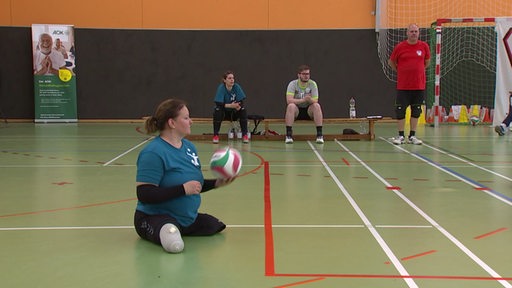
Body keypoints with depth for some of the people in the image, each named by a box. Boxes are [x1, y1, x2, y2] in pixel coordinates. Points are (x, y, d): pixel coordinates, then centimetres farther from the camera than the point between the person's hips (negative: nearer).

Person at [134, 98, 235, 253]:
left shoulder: (189, 146, 9)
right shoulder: (153, 153, -19)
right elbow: (144, 195, -25)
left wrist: (217, 183, 2)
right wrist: (183, 189, -26)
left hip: (188, 218, 9)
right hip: (155, 217, -9)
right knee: (175, 244, -37)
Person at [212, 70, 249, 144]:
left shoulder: (237, 87, -13)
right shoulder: (221, 88, -19)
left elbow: (241, 102, -13)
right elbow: (218, 104, -26)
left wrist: (238, 106, -38)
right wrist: (230, 105, -40)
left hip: (234, 113, 2)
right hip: (224, 113, -2)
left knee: (243, 110, -25)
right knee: (217, 110, -32)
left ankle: (245, 135, -17)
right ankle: (215, 135, -23)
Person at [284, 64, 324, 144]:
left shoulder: (313, 84, -6)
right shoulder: (293, 84, -10)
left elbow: (315, 101, -14)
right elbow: (289, 100, -23)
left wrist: (310, 100, -38)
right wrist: (303, 100, -35)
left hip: (309, 111, 1)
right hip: (296, 111, -1)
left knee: (317, 106, -29)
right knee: (291, 106, -34)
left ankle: (319, 135, -28)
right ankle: (288, 135, -32)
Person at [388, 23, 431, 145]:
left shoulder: (424, 46, 2)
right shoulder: (400, 47, -3)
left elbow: (427, 61, 18)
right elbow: (391, 62, 9)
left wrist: (418, 71, 12)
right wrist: (400, 71, 8)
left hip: (419, 86, 2)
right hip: (403, 86, -2)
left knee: (416, 112, 7)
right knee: (400, 111, 0)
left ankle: (412, 136, 15)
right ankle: (401, 136, 11)